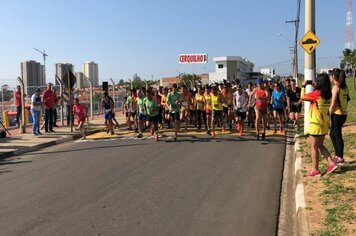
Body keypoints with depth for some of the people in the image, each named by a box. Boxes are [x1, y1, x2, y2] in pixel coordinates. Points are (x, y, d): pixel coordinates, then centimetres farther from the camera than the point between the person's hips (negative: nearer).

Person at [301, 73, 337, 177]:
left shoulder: (317, 93, -18)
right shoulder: (328, 94, 3)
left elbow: (303, 97, -14)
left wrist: (303, 86, -1)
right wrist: (315, 87, 14)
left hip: (316, 124, -7)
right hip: (324, 124, 7)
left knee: (314, 147, 3)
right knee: (320, 145, 20)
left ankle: (315, 170, 9)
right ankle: (331, 163, 12)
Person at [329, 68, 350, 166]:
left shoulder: (336, 87, -15)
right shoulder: (345, 87, 9)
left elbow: (333, 104, -18)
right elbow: (347, 99, 12)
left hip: (337, 114, -8)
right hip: (343, 114, 8)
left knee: (337, 135, 1)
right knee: (332, 134, 19)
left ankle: (340, 159, 8)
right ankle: (337, 155, 25)